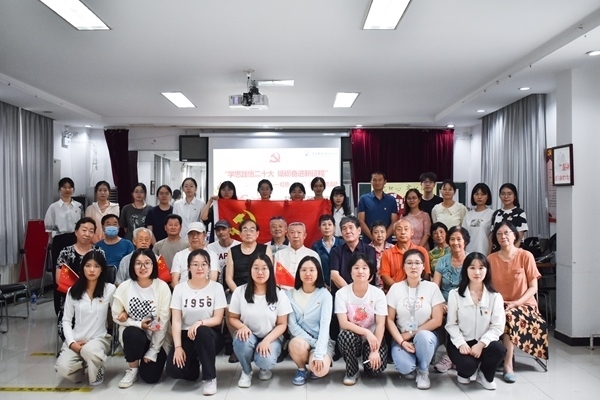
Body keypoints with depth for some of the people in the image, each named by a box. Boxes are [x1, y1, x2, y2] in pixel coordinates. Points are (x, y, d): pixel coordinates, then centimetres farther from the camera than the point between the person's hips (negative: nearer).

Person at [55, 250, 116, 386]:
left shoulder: (109, 289, -5)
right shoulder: (73, 291, 2)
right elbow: (66, 320, 3)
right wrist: (71, 342, -8)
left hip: (99, 339, -2)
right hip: (75, 340, 2)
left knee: (89, 350, -38)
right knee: (63, 368, -26)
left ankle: (96, 372, -1)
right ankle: (81, 366, 13)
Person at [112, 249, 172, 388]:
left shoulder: (162, 287, -14)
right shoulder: (124, 287, -9)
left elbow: (164, 321, -12)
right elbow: (117, 316, -2)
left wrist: (153, 352, -13)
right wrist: (138, 324, -19)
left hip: (158, 338, -1)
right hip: (133, 335, 1)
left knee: (150, 377, -13)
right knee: (132, 333, -33)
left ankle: (150, 358, 23)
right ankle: (133, 370, -5)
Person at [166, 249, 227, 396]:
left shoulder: (216, 287, -3)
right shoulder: (180, 288, 1)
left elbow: (218, 319, -7)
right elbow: (176, 320, -4)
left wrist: (200, 323, -27)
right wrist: (178, 347, -15)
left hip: (209, 336, -2)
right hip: (186, 335, 2)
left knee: (202, 331, -39)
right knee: (174, 370, -23)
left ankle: (210, 378, -19)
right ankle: (193, 362, 16)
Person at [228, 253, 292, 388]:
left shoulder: (279, 294, -8)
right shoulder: (240, 291, -7)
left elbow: (282, 324, -5)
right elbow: (232, 318, 2)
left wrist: (267, 340, -21)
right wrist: (242, 327, -22)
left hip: (270, 338, -1)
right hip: (249, 336, 1)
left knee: (265, 361, -31)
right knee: (241, 340, -35)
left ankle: (264, 368, 11)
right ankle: (246, 371, -1)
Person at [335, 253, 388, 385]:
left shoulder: (378, 293, -11)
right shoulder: (341, 293, -12)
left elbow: (381, 324, -13)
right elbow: (343, 324, -16)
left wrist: (375, 350, -23)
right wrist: (366, 332, -28)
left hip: (372, 338, 0)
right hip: (351, 338, 0)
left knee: (377, 366, -26)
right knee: (346, 335, -34)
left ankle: (367, 364, 14)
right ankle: (352, 372, -7)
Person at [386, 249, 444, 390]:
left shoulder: (432, 287, -4)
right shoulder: (395, 288, -2)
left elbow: (437, 320, -8)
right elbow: (389, 319, -3)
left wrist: (411, 333, -12)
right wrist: (402, 341, -17)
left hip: (425, 336, 0)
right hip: (401, 338, 0)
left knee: (423, 337, -37)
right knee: (404, 367, -30)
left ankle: (423, 371, -6)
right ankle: (410, 368, 10)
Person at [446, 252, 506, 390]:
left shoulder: (495, 296, -1)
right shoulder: (455, 294, -3)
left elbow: (498, 326, -7)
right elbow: (451, 325, -3)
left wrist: (481, 343, -21)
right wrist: (461, 343, -19)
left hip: (484, 342, 2)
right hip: (461, 342, -1)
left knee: (499, 349, -31)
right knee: (468, 365, -30)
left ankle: (484, 375, 4)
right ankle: (463, 373, 13)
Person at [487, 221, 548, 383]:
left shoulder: (526, 256, -4)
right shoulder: (491, 259, 3)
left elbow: (533, 287, -5)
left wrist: (516, 303, -17)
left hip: (524, 305, -2)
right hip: (499, 306, 2)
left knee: (509, 316, -34)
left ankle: (508, 363, -22)